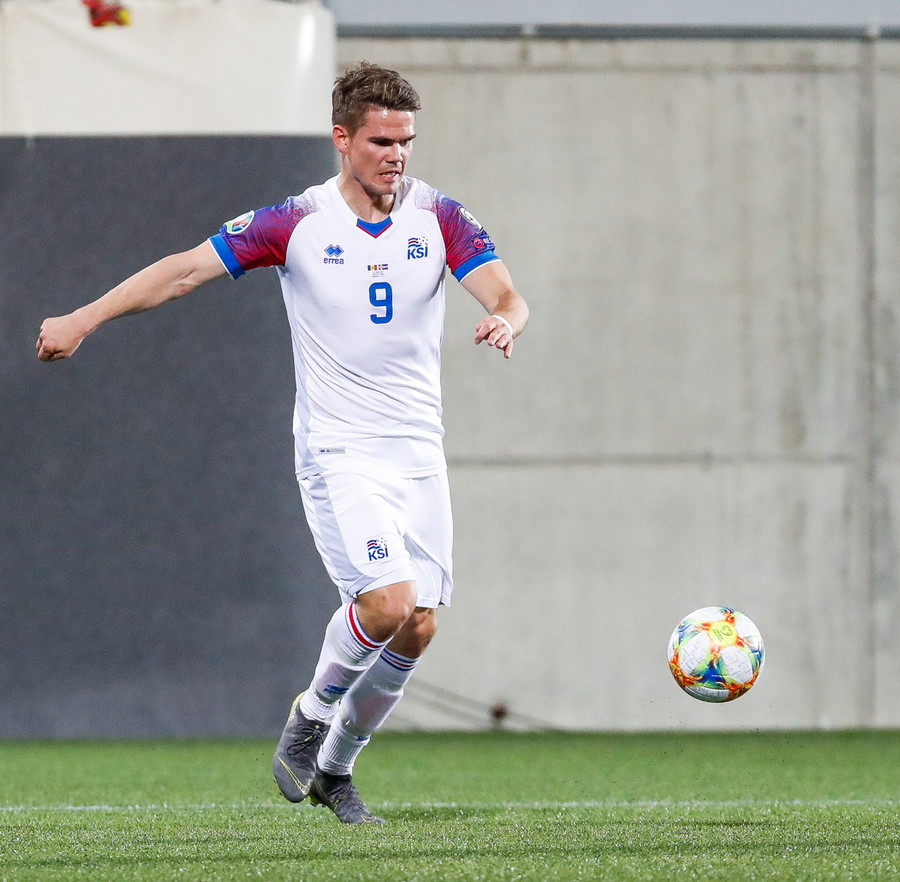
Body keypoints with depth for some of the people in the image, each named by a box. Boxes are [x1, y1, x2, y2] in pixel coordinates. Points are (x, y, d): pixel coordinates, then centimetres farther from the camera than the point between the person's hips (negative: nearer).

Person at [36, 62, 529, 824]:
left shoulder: (439, 218, 0)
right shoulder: (298, 224, -6)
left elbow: (506, 295, -10)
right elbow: (184, 270, -4)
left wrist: (507, 321, -35)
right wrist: (84, 319, -8)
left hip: (420, 454, 4)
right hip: (337, 450, -4)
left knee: (418, 627, -2)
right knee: (386, 604, -21)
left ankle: (336, 765, 20)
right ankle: (314, 713, 8)